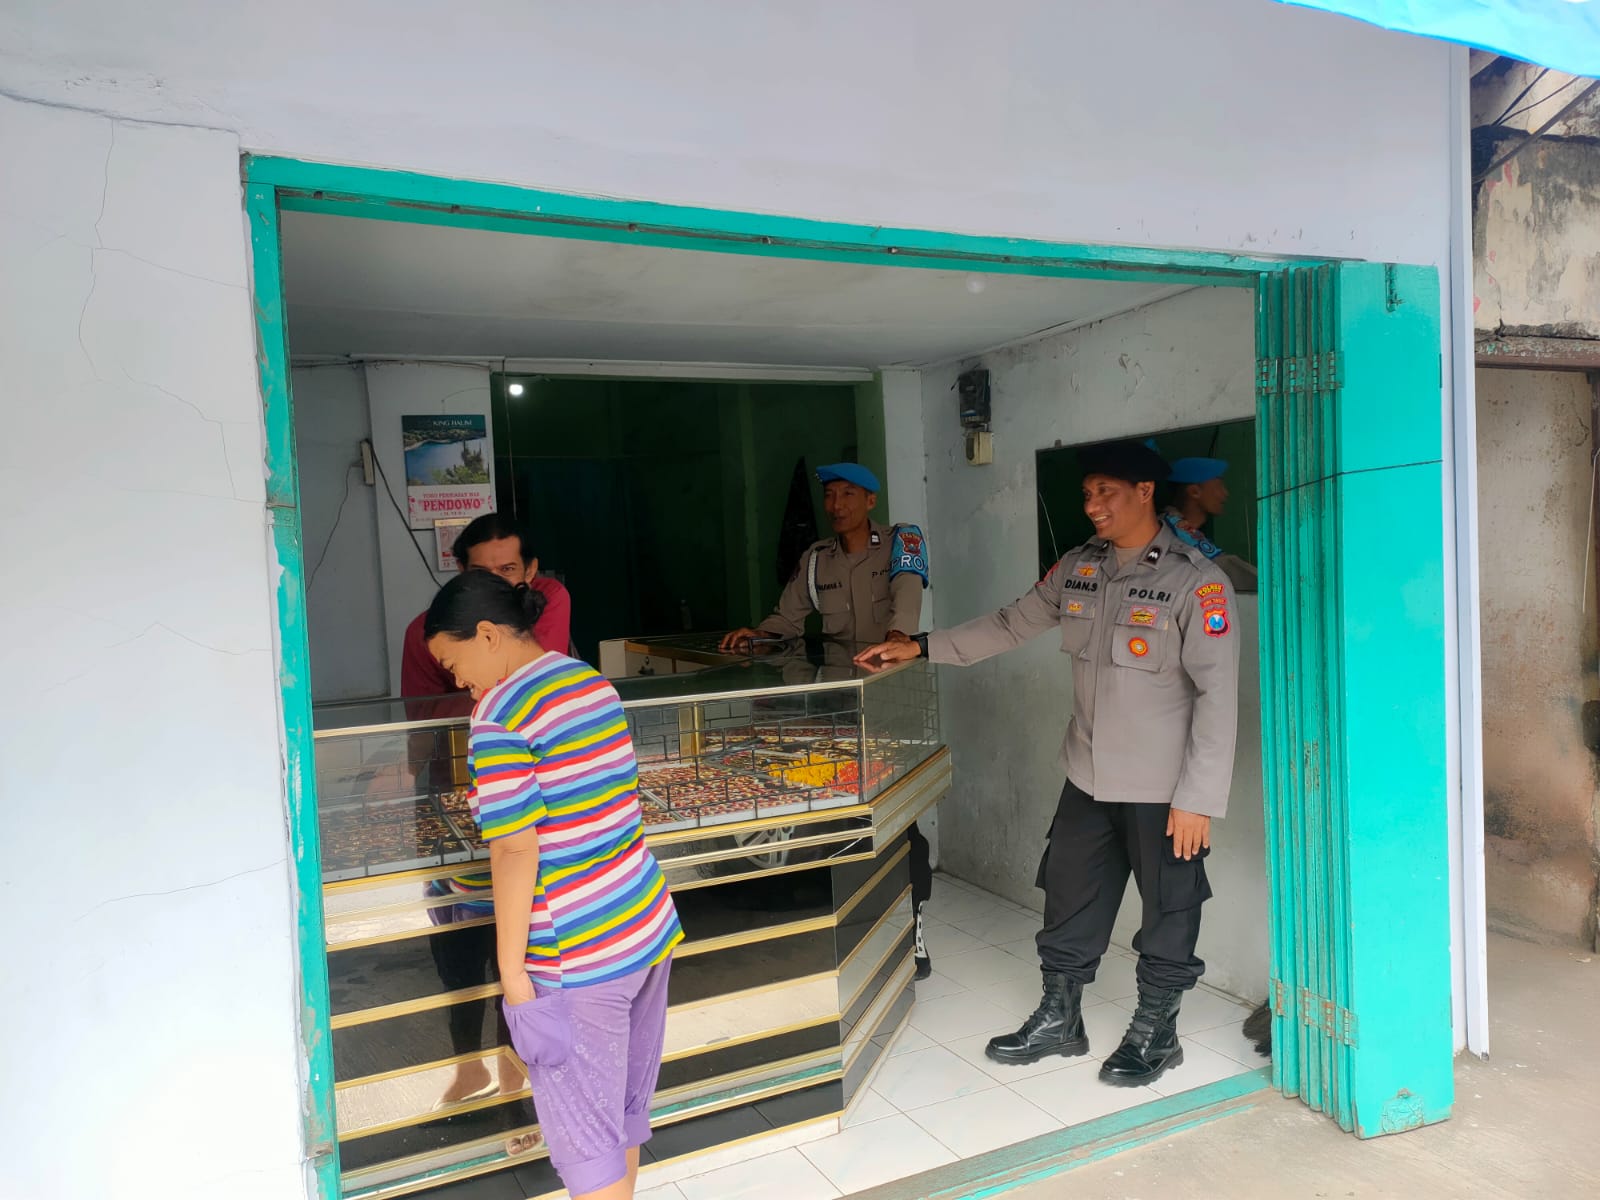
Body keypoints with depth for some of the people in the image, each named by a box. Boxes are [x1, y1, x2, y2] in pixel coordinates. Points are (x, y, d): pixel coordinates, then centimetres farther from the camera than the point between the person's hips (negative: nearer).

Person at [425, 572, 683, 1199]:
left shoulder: (500, 714, -17)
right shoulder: (595, 682, 8)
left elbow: (516, 848, -20)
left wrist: (511, 971, -13)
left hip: (578, 960, -8)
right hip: (651, 929, 8)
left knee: (587, 1139, 9)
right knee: (625, 1110, 24)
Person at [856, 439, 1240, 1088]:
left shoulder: (1196, 580, -15)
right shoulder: (1078, 567, 4)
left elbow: (1218, 695, -16)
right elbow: (1010, 624, 12)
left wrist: (1198, 797, -17)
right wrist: (920, 646, 5)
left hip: (1163, 790, -6)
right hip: (1088, 779, 6)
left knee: (1167, 915, 11)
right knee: (1069, 902, 15)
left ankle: (1155, 1033, 31)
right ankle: (1058, 1021, 34)